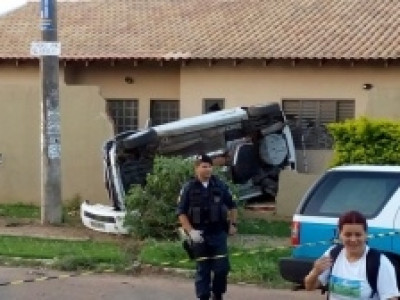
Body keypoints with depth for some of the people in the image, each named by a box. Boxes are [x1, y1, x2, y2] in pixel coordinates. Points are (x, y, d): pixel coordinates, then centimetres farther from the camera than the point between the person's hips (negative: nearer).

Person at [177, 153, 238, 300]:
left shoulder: (220, 185, 4)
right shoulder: (189, 188, -3)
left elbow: (232, 206, 17)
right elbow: (181, 212, -2)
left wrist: (233, 224, 10)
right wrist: (191, 231, -12)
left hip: (218, 233, 2)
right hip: (200, 235, -2)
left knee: (222, 267, -1)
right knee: (203, 270, 3)